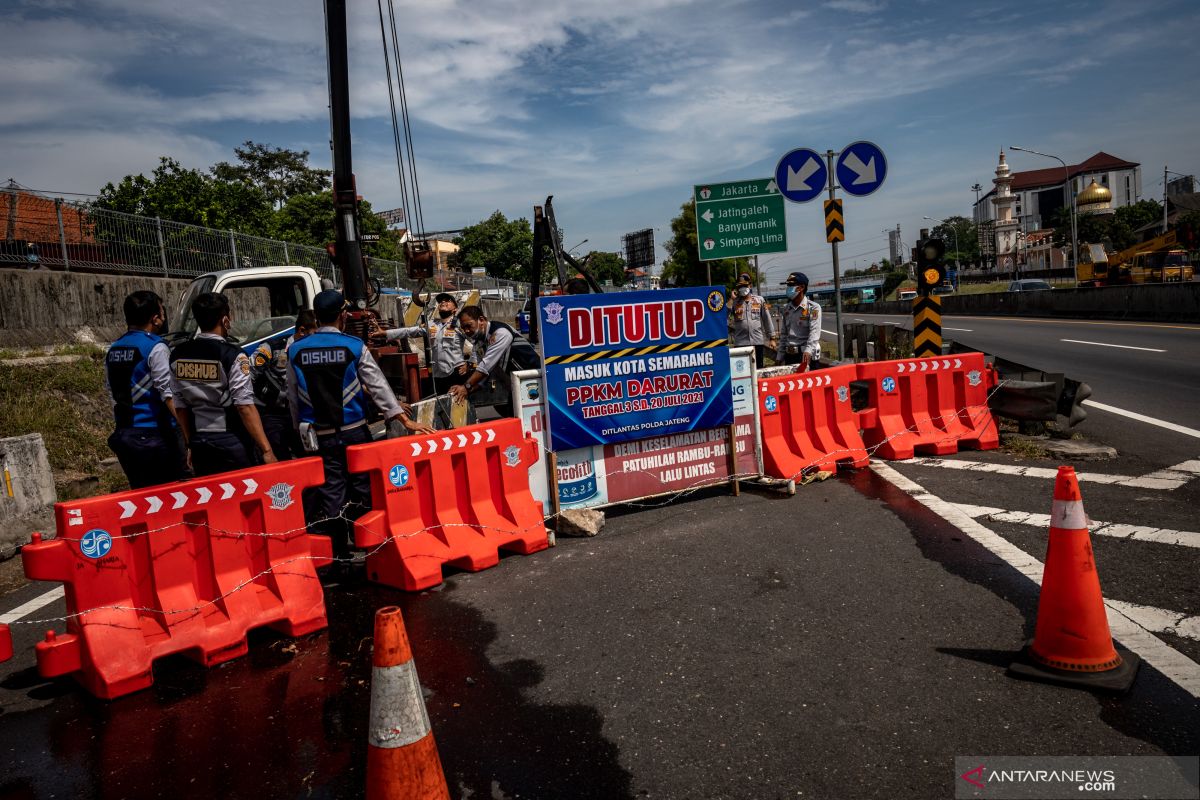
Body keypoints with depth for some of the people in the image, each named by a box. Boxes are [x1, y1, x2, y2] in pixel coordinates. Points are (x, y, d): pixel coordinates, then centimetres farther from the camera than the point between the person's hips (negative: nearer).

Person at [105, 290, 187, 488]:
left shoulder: (113, 351, 12)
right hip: (153, 436, -8)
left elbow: (112, 392, 16)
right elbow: (168, 394, -17)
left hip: (123, 435, 8)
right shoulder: (156, 348, -11)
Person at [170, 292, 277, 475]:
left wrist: (191, 443, 21)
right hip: (231, 444, -6)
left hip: (199, 445, 6)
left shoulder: (178, 356, 5)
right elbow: (245, 407, -18)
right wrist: (266, 450, -16)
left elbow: (180, 407, 10)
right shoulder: (233, 357, -13)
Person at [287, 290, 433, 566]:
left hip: (318, 435, 2)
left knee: (331, 491, 7)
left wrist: (301, 430, 18)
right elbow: (377, 386, -8)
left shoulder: (295, 350, 3)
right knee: (362, 487, 8)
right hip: (353, 431, -2)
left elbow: (293, 397, 7)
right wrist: (406, 420, -8)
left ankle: (339, 554, 9)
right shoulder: (354, 346, -4)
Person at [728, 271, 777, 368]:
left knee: (758, 368, 9)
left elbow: (767, 319, 8)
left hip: (758, 341, 1)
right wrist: (732, 300, -9)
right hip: (740, 343, -1)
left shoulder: (759, 300, 6)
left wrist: (772, 338, 6)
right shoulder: (734, 302, 3)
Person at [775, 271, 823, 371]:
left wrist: (808, 350, -31)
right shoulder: (787, 309, 14)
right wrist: (780, 355, 13)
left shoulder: (813, 308, -4)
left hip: (808, 356, -5)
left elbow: (814, 332, -16)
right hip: (790, 355, 5)